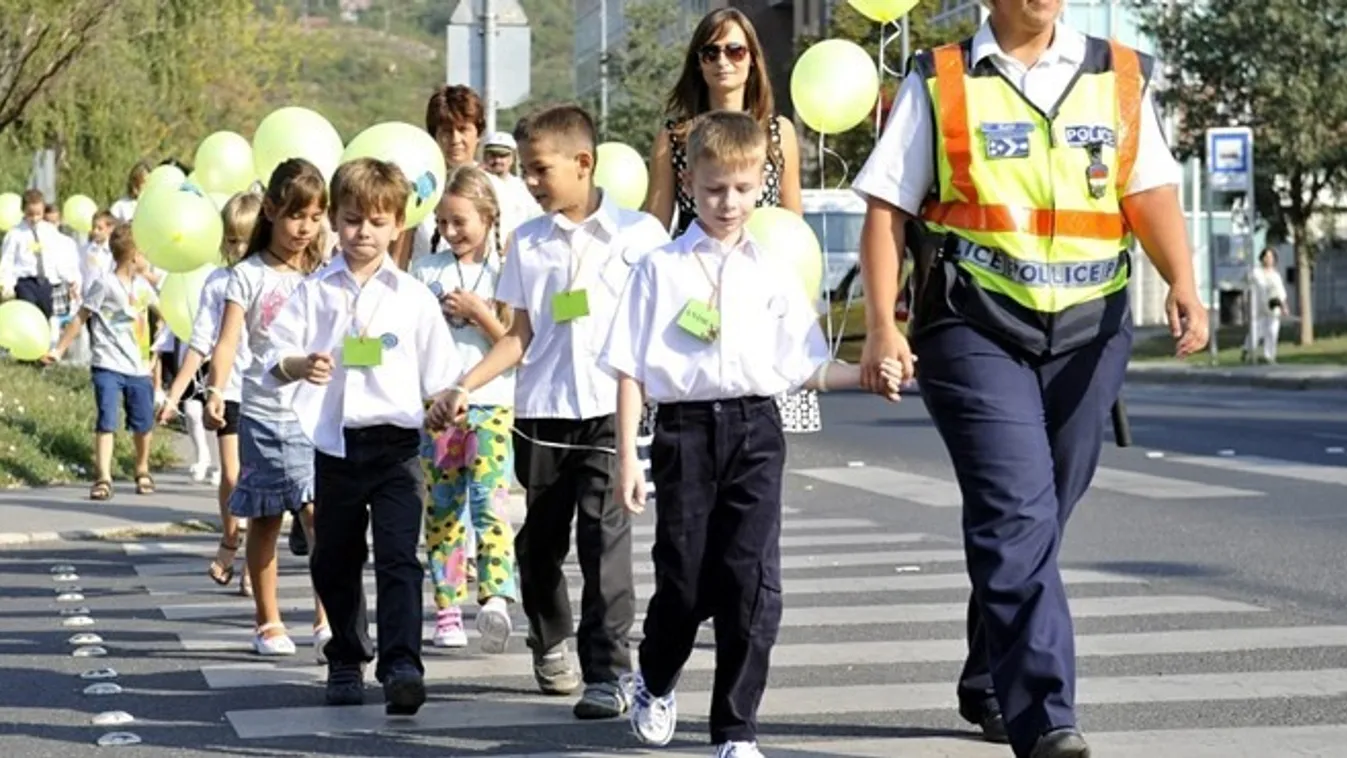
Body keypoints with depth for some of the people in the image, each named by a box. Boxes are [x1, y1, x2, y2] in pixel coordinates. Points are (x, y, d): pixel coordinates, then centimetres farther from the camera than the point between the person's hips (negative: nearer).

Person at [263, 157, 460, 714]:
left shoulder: (413, 297, 4)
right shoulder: (314, 292, 6)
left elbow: (439, 376, 6)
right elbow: (276, 358, 0)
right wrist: (301, 366, -20)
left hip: (396, 443, -2)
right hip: (335, 444, 2)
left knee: (398, 558, -13)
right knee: (333, 562, 13)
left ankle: (401, 667, -20)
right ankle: (346, 662, 30)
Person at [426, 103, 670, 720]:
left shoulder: (638, 234, 0)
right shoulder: (527, 242, 9)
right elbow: (521, 335, 11)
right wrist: (465, 387, 3)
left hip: (611, 409, -4)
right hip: (541, 411, 4)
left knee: (604, 538, -10)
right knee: (541, 538, 11)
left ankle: (606, 674, -8)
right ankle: (550, 640, 34)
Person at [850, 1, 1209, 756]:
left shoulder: (1121, 77, 10)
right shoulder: (939, 84, 3)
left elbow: (1151, 193, 3)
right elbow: (888, 210, 1)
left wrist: (1182, 284, -15)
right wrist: (883, 326, -9)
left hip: (1089, 328, 3)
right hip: (974, 328, -3)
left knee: (1037, 518, 13)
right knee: (1018, 516, -15)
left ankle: (991, 686, 32)